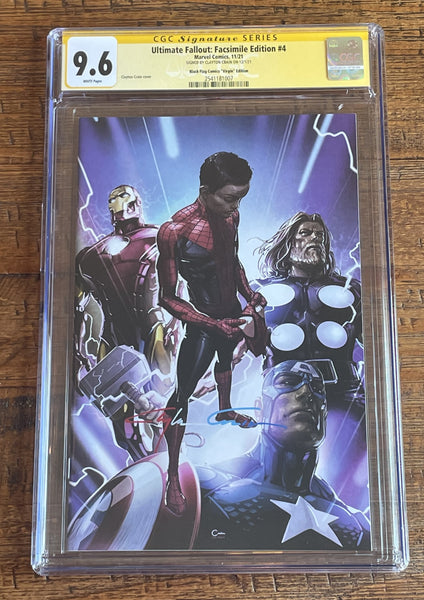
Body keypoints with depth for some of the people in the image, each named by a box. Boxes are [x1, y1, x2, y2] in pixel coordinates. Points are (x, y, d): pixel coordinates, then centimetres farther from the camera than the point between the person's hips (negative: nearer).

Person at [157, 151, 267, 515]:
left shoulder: (230, 216, -7)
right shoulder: (175, 232, -29)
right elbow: (168, 298, -22)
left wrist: (249, 295, -2)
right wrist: (214, 324, -25)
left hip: (232, 312, 8)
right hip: (202, 322, -7)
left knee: (226, 359, 32)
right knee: (183, 396, 1)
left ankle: (225, 411, 63)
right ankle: (173, 477, 17)